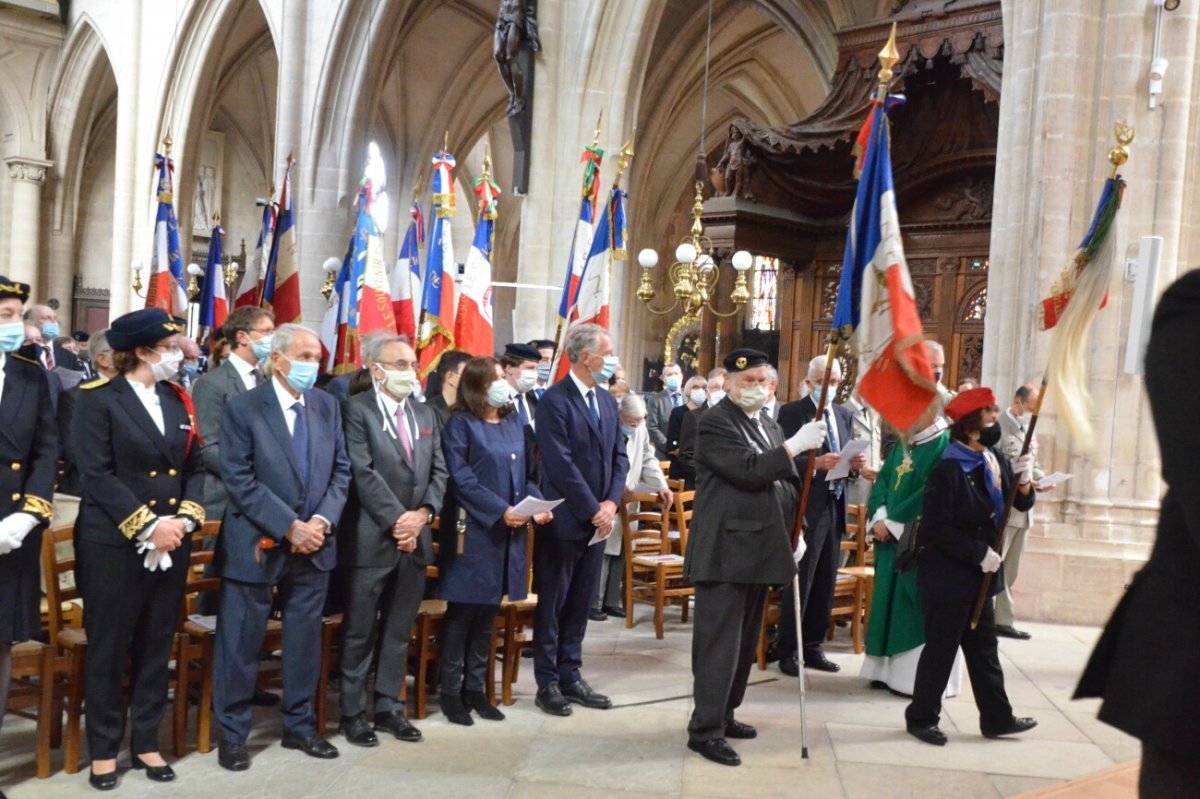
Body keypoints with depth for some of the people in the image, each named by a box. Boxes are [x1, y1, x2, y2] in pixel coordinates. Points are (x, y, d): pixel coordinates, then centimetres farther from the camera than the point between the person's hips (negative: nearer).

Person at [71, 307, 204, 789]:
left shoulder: (179, 400, 10)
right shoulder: (98, 399, -7)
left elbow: (195, 468, 10)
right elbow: (96, 474, -14)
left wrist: (185, 518, -6)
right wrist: (147, 525, -18)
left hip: (171, 545, 5)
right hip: (113, 544, -5)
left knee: (157, 647, 11)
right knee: (108, 648, 5)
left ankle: (145, 742, 24)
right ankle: (104, 748, 19)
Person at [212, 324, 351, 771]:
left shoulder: (328, 406, 6)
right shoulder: (243, 408, -8)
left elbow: (341, 471, 6)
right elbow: (240, 481, -14)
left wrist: (322, 521, -9)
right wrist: (290, 527, -18)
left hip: (314, 544, 4)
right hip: (256, 544, -4)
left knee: (305, 638, 13)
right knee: (241, 642, 6)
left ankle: (299, 726, 28)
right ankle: (232, 734, 20)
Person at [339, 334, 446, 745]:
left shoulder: (426, 414, 14)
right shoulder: (356, 409, -7)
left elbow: (438, 471, 10)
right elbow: (363, 473, -14)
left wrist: (422, 514, -6)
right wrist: (396, 521, -15)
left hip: (415, 538, 6)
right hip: (370, 539, -6)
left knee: (399, 632, 13)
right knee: (359, 632, 5)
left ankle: (389, 708, 23)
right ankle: (353, 713, 16)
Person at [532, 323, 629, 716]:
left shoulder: (607, 401, 11)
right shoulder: (554, 401, -13)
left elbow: (618, 455, 11)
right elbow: (561, 465, -18)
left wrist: (611, 502, -3)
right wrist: (593, 510, -15)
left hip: (597, 518, 7)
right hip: (563, 520, -7)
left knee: (581, 602, 13)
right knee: (552, 603, 5)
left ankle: (570, 675, 23)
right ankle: (548, 682, 15)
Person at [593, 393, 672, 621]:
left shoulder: (640, 430, 8)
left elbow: (648, 460, 13)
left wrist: (662, 487, 1)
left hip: (626, 501, 7)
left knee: (619, 553, 8)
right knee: (602, 553, -7)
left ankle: (610, 601, 17)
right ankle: (593, 603, 2)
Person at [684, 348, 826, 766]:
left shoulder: (770, 425, 16)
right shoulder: (715, 421, -11)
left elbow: (785, 481, 21)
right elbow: (748, 471, -22)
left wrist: (795, 530, 11)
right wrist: (795, 445, -22)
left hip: (758, 548, 9)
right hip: (726, 550, -9)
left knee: (744, 640, 16)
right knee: (719, 641, -6)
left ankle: (723, 715, 28)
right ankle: (705, 729, 2)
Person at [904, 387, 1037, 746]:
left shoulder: (994, 461, 4)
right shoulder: (948, 469, -18)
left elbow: (1021, 504, 7)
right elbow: (938, 527, -20)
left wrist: (1023, 481, -13)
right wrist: (980, 552, -19)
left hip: (979, 575, 8)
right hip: (947, 575, -8)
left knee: (983, 647, 16)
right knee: (941, 647, 3)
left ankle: (997, 717, 27)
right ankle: (921, 717, 17)